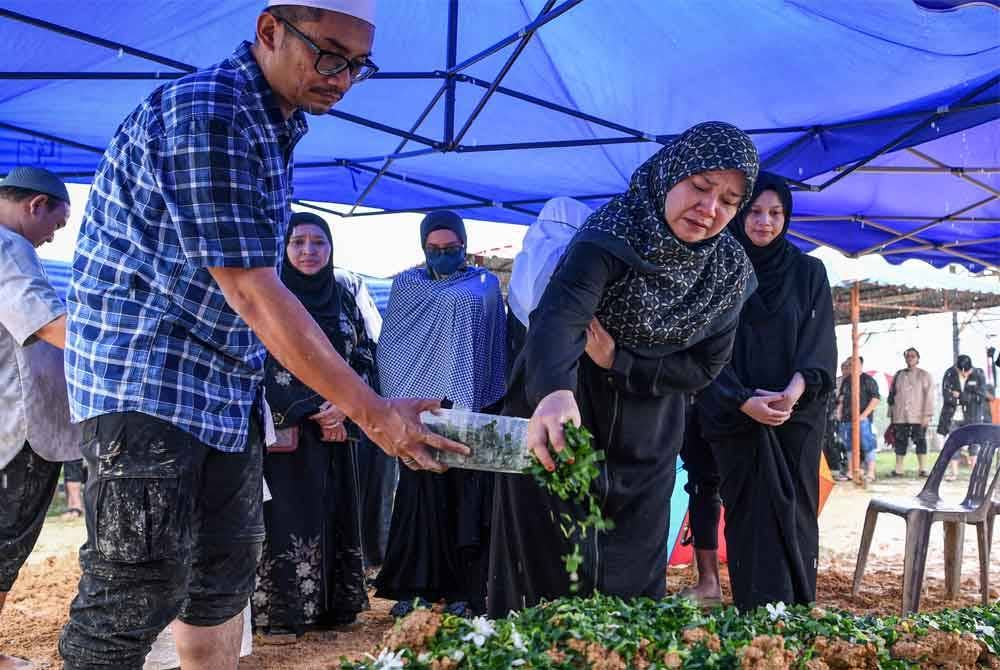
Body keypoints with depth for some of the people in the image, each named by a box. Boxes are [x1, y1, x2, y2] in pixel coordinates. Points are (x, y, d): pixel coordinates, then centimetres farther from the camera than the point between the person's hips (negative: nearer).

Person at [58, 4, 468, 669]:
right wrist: (376, 415, -23)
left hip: (229, 383, 9)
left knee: (226, 570, 15)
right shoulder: (205, 114, -21)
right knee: (141, 589, -6)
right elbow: (251, 292, -25)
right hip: (146, 381, -9)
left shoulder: (276, 122, 9)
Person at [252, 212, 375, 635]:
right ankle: (280, 611, 5)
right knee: (289, 515, -5)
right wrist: (309, 411, -15)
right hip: (286, 430, -4)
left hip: (337, 429, 5)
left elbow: (366, 360, 10)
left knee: (334, 516, 7)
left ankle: (331, 606, 17)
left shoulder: (344, 300, 12)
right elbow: (257, 364, -9)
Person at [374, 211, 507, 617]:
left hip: (470, 409, 0)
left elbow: (495, 348, 7)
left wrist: (494, 407, 1)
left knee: (467, 497, -2)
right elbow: (389, 346, 9)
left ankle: (464, 589, 5)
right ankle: (415, 587, 7)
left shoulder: (486, 285, 9)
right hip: (419, 407, 1)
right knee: (420, 495, -2)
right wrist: (397, 399, -1)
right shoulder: (406, 285, 11)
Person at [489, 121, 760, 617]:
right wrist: (555, 392, -62)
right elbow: (559, 315, -41)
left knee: (632, 578, 10)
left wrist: (620, 363, -19)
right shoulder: (609, 237, -24)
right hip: (563, 417, -4)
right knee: (553, 575, 1)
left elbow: (705, 366, -3)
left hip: (645, 442, 4)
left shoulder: (732, 271, -6)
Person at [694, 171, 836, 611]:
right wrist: (743, 400, -17)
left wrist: (798, 387, -20)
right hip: (735, 416, -1)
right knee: (749, 517, -2)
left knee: (793, 513, -1)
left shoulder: (808, 272, 10)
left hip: (798, 416, 1)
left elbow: (820, 341, 0)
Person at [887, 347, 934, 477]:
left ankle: (923, 469, 2)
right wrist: (891, 414, 12)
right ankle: (898, 469, 10)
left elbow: (929, 396, -3)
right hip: (900, 416, 3)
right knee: (900, 442, 4)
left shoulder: (924, 375, 4)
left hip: (918, 417, -3)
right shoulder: (899, 375, 15)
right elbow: (892, 394, 16)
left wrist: (927, 414, -12)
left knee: (920, 441, -2)